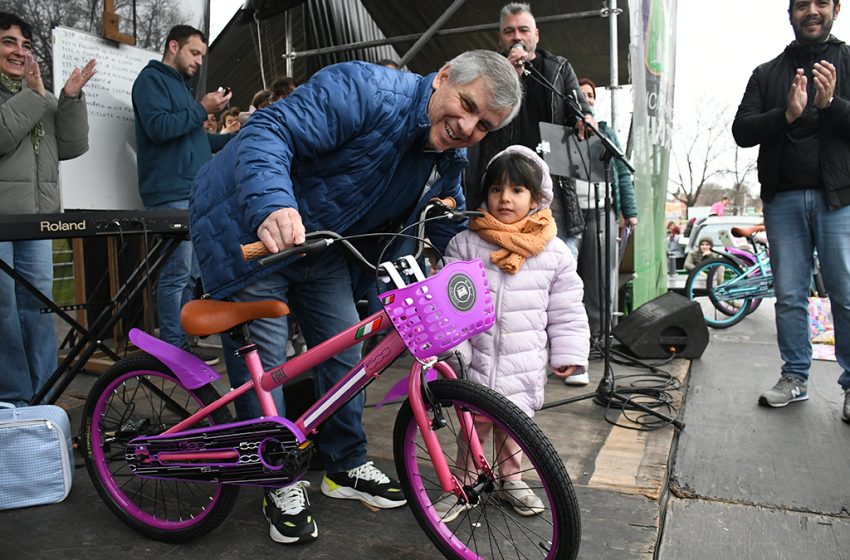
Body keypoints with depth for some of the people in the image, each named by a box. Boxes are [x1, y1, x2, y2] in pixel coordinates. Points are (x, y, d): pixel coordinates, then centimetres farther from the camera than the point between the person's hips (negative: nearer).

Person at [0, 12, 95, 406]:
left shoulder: (42, 98, 19)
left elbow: (72, 147, 9)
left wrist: (71, 100, -1)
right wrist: (33, 95, -10)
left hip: (37, 217, 5)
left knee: (39, 308, 7)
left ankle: (43, 399, 15)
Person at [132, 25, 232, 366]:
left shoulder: (180, 84, 27)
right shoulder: (152, 79, -1)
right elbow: (159, 127, -18)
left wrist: (234, 138, 17)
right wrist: (202, 109, -12)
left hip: (194, 195, 9)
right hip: (171, 195, -9)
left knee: (191, 273, 10)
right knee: (177, 273, -9)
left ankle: (182, 342, 17)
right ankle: (173, 347, -2)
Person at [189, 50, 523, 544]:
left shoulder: (450, 163, -1)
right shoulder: (366, 91, -27)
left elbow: (449, 232, 9)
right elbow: (269, 131, -36)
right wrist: (272, 206, -54)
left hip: (321, 246, 7)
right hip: (249, 233, -7)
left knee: (345, 349, 8)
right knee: (265, 361, -3)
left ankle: (347, 466, 28)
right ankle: (281, 485, 17)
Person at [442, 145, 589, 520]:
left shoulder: (554, 251, -2)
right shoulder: (465, 244, -5)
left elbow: (566, 311, 3)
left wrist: (568, 355, 0)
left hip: (524, 362, 1)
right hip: (477, 357, -1)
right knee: (473, 425, 7)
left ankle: (511, 480, 38)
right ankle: (463, 484, 26)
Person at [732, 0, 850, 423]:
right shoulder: (767, 74, 14)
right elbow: (741, 131, 1)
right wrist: (786, 115, -14)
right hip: (783, 198, 2)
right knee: (789, 295, 7)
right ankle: (795, 377, 17)